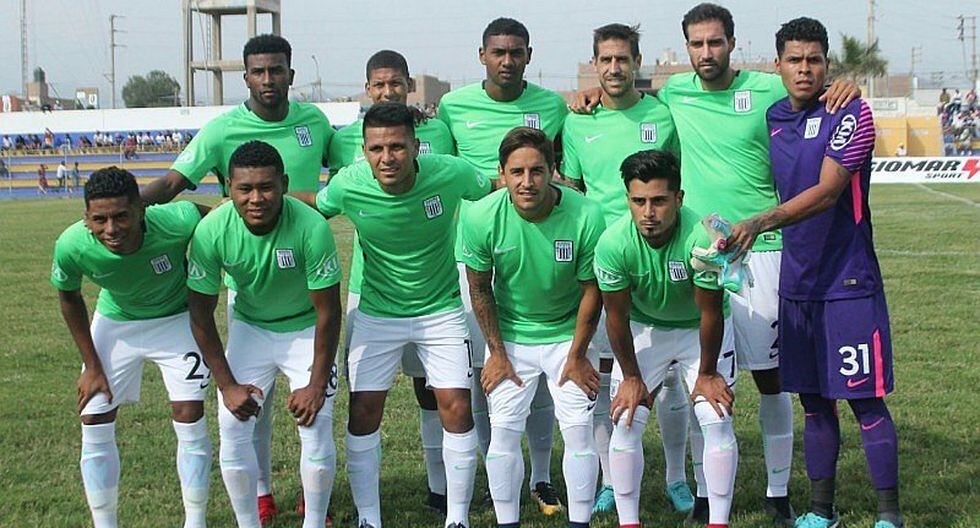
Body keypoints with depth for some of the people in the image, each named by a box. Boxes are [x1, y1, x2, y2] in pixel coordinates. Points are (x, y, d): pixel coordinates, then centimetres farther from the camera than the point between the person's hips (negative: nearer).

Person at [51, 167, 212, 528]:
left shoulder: (177, 223, -38)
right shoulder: (72, 246, -31)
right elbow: (68, 297, -8)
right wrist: (92, 366, -5)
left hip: (177, 320, -1)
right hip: (114, 324, 2)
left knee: (190, 422, -6)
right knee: (94, 427, -1)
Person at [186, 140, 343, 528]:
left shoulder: (312, 227, -30)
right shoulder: (212, 231, -24)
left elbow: (328, 312, -20)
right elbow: (201, 313, -12)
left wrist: (317, 386, -18)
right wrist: (227, 385, -12)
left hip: (306, 329, -2)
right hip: (250, 327, 2)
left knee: (316, 429, -10)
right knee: (233, 429, -6)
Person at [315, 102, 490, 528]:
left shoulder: (452, 174, -20)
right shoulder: (348, 185, -19)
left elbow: (496, 192, 1)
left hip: (442, 310, 0)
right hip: (376, 313, 1)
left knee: (456, 409, -5)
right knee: (364, 412, -1)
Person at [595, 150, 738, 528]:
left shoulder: (703, 238, -34)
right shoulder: (612, 243, -29)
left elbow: (710, 314, -22)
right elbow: (617, 317, -15)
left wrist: (707, 374, -11)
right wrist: (631, 377, -7)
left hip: (701, 329, -1)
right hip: (643, 328, 1)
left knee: (717, 422, -10)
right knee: (626, 423, -7)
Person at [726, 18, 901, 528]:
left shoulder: (849, 112, -9)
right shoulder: (771, 118, 9)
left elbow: (827, 191, -20)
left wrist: (760, 222, -30)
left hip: (849, 281, -5)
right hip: (796, 283, 5)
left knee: (867, 402, -2)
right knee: (814, 402, 11)